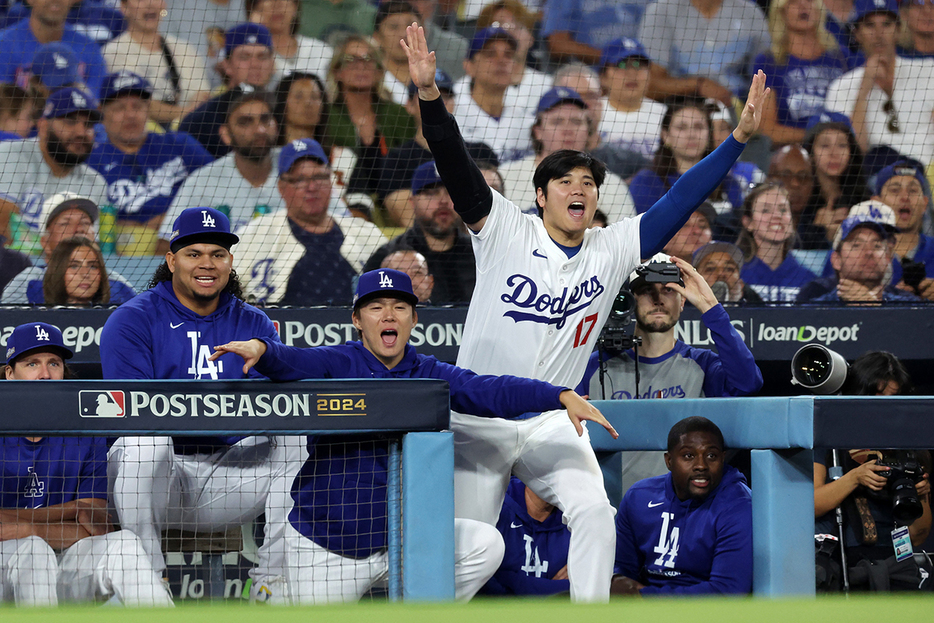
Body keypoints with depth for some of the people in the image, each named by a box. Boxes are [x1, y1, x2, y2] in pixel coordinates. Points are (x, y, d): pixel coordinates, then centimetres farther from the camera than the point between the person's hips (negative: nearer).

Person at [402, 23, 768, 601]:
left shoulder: (611, 249, 3)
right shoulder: (505, 230, -4)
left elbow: (680, 202, -1)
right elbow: (457, 167, -16)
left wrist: (739, 137, -9)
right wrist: (429, 92, -31)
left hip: (554, 423, 2)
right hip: (479, 418, -2)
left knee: (595, 513, -20)